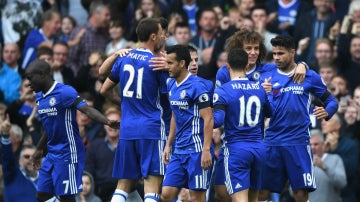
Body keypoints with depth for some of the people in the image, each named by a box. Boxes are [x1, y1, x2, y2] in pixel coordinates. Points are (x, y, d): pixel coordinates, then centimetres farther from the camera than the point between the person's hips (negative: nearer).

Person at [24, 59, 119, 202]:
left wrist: (107, 122, -44)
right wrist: (39, 150, 33)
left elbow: (87, 110, -28)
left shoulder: (65, 92, -15)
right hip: (52, 154, 9)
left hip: (67, 153, -9)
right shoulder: (39, 97, 12)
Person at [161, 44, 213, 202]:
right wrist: (168, 145, 19)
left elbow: (208, 119, -16)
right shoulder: (171, 85, 12)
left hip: (196, 150, -8)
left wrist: (206, 150, -22)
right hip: (179, 151, 8)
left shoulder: (197, 85, -13)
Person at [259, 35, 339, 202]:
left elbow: (331, 101, 9)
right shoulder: (267, 78, 7)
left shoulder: (309, 77, 2)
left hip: (298, 142, -2)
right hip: (272, 142, 2)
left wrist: (326, 112, -15)